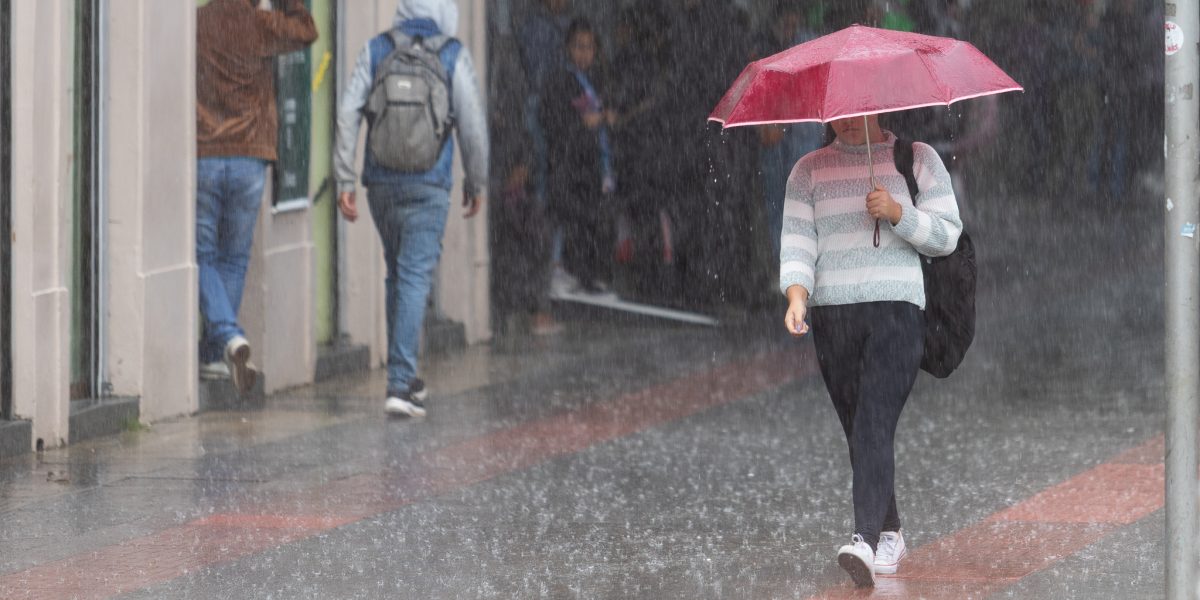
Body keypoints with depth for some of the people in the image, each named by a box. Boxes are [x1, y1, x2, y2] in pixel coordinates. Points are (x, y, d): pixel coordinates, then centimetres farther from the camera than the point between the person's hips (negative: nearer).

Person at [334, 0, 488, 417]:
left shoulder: (376, 50, 4)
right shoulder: (453, 55, -3)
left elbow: (348, 113, -3)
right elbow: (472, 123, -2)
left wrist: (345, 180, 0)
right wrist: (476, 182, 11)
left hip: (381, 183, 3)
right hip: (428, 186, -3)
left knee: (398, 276, 19)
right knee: (414, 280, -6)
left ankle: (405, 377, 25)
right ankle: (400, 385, -17)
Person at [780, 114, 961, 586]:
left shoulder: (917, 159, 9)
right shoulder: (810, 170, 13)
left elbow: (947, 235, 4)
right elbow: (797, 240, 3)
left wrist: (897, 213, -12)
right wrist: (796, 295, -14)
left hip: (897, 306, -3)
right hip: (832, 316, 3)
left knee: (874, 425, -18)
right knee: (858, 431, 5)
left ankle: (865, 541, -29)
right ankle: (889, 534, 18)